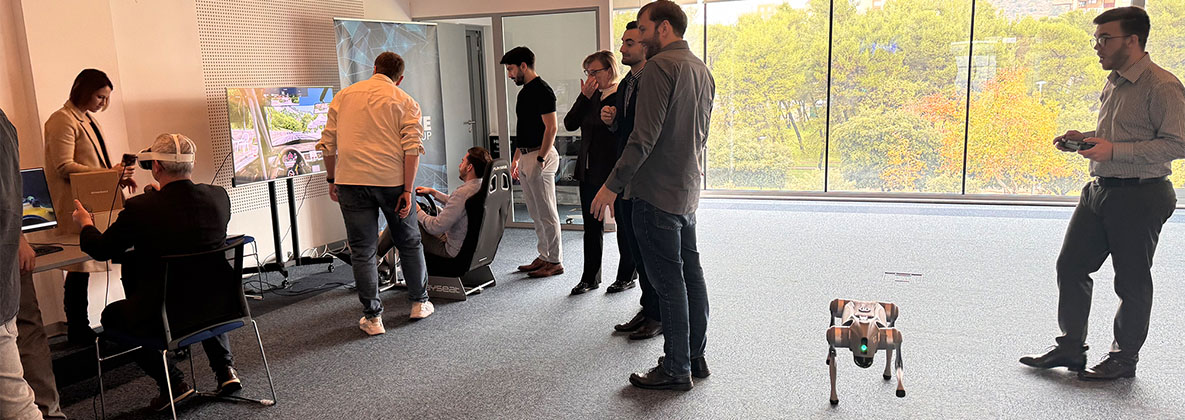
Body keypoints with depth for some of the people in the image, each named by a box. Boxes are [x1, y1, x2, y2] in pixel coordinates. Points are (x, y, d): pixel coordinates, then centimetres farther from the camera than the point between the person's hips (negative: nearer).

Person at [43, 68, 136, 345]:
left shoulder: (88, 119, 19)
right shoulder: (63, 120, -10)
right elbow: (65, 167, -18)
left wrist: (118, 175, 8)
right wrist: (109, 173, -21)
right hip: (77, 206, -9)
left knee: (83, 266, 9)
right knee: (79, 269, -4)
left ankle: (79, 328, 15)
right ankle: (78, 330, 5)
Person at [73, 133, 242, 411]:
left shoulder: (140, 209, -19)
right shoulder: (218, 197, -8)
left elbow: (100, 250, -2)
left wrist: (85, 224, 20)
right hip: (217, 307, 4)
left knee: (111, 314, 25)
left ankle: (172, 381, 14)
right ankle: (225, 367, 26)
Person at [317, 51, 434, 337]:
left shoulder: (343, 96, 12)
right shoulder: (404, 102, 4)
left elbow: (328, 144, 10)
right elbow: (412, 148, -8)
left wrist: (332, 180, 19)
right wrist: (407, 190, -8)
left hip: (351, 180, 1)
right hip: (392, 180, -1)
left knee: (362, 251, 6)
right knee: (409, 243, 16)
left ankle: (372, 317, 8)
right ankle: (419, 303, 26)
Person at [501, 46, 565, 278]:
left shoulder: (542, 90, -12)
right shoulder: (524, 92, 17)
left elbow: (551, 127, -18)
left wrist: (540, 159, -22)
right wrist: (516, 157, 20)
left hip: (540, 156, -10)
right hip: (526, 156, 10)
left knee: (546, 212, -4)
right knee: (536, 213, 13)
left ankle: (555, 261, 4)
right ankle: (544, 257, 21)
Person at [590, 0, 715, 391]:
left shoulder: (661, 65, -14)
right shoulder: (702, 70, 16)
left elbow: (644, 136, -21)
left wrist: (612, 185, -17)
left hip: (657, 193, -10)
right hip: (688, 191, 10)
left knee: (668, 282, -3)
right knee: (690, 275, 14)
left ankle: (675, 369, 6)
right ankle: (695, 358, 24)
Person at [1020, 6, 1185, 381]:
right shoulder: (1113, 83, 13)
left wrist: (1114, 150, -24)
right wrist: (1085, 138, 7)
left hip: (1140, 197, -8)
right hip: (1099, 191, 9)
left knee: (1132, 281, 5)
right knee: (1070, 266, 9)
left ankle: (1124, 358, 21)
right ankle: (1071, 347, 22)